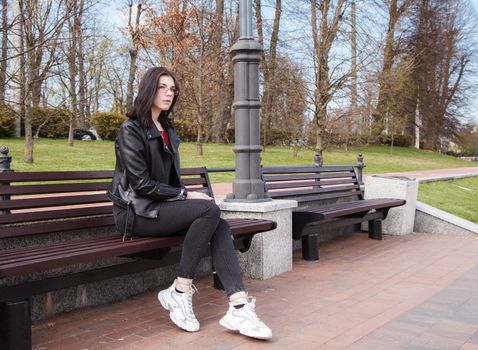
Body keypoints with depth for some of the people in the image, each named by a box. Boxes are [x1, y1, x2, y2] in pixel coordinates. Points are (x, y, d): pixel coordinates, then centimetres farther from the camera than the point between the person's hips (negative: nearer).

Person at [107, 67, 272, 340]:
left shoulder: (168, 130, 16)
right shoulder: (131, 130, -8)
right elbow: (142, 184, -15)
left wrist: (185, 196, -2)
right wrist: (186, 195, -15)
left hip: (160, 205, 7)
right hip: (136, 213, -7)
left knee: (220, 226, -19)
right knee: (209, 210, -27)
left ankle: (239, 307, -27)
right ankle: (180, 293, -18)